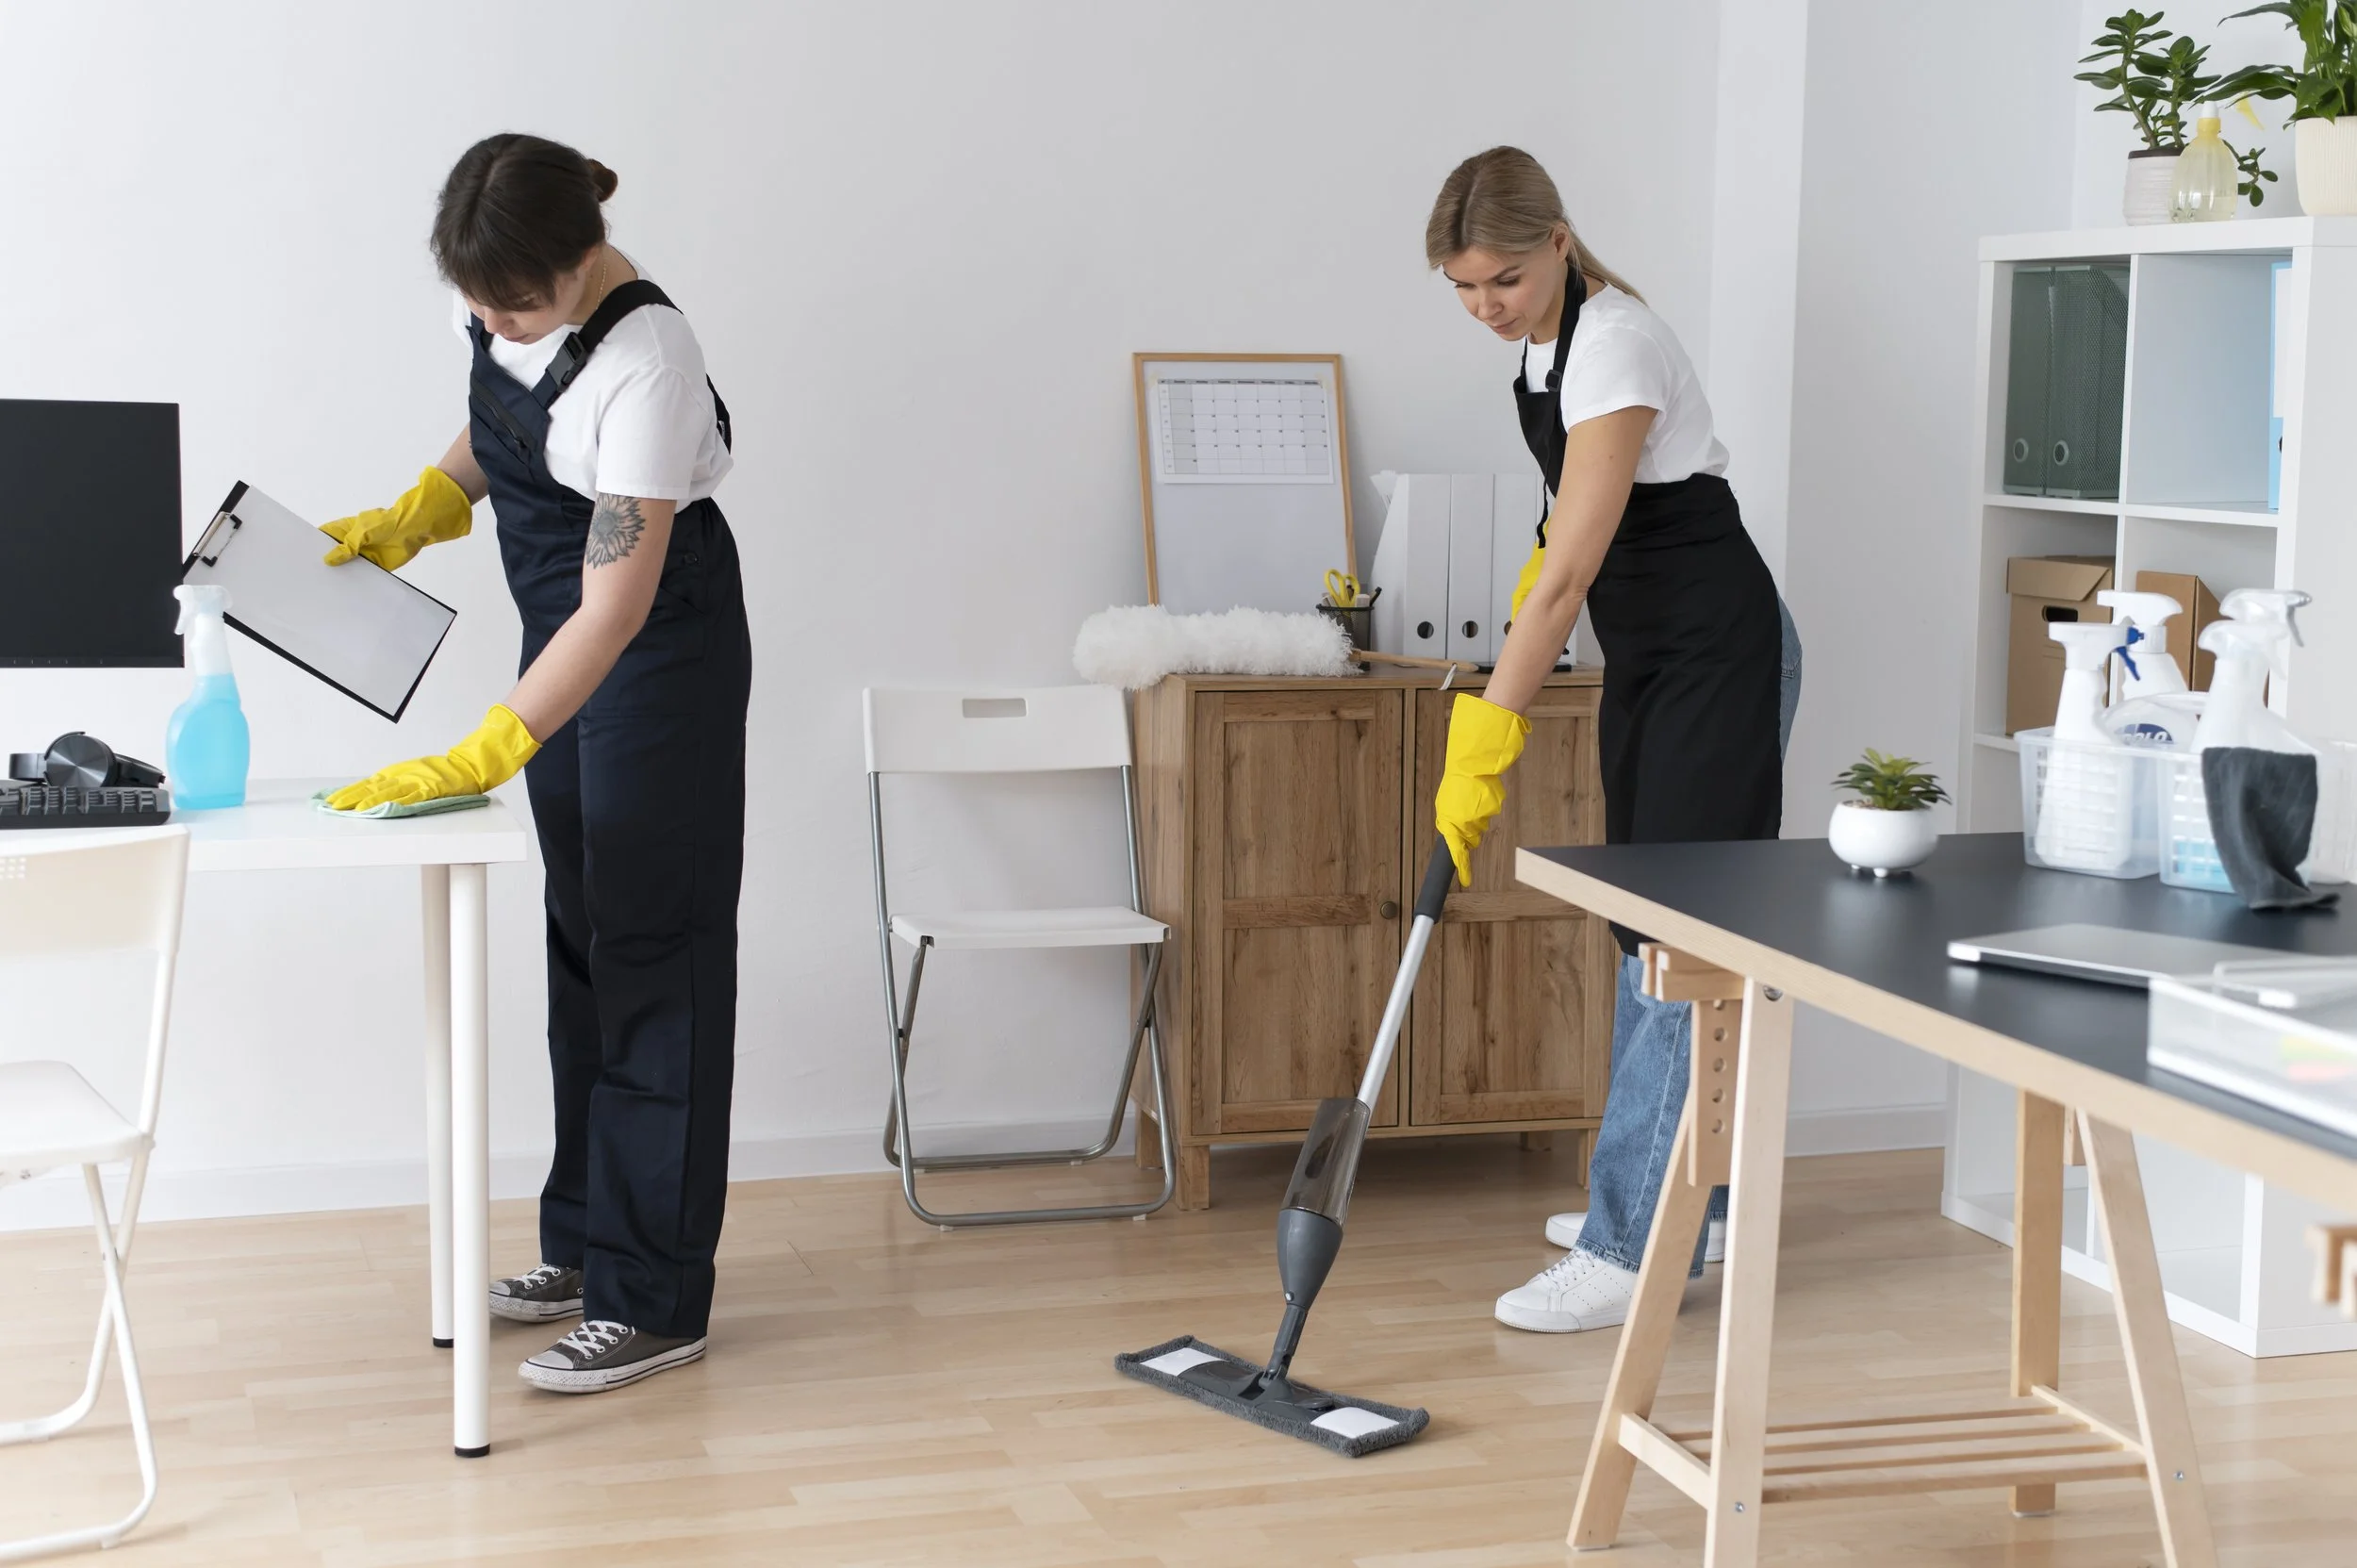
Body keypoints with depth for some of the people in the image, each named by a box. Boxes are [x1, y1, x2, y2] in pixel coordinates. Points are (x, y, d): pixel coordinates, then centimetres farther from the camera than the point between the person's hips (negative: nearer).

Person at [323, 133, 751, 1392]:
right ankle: (587, 1240, 24)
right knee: (580, 933, 13)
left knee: (649, 948, -7)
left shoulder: (642, 362, -31)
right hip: (565, 632, 8)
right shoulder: (502, 300, -7)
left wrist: (484, 756, -35)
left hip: (661, 648, -8)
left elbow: (620, 605, -31)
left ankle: (652, 1299, -3)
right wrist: (411, 517, -1)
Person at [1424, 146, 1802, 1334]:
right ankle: (1681, 1198, 24)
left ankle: (1637, 1248, -9)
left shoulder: (1613, 348, -24)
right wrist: (1528, 600, 12)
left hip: (1719, 654, -10)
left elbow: (1567, 575, -28)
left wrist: (1482, 748, -29)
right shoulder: (1546, 336, 4)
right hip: (1650, 654, 10)